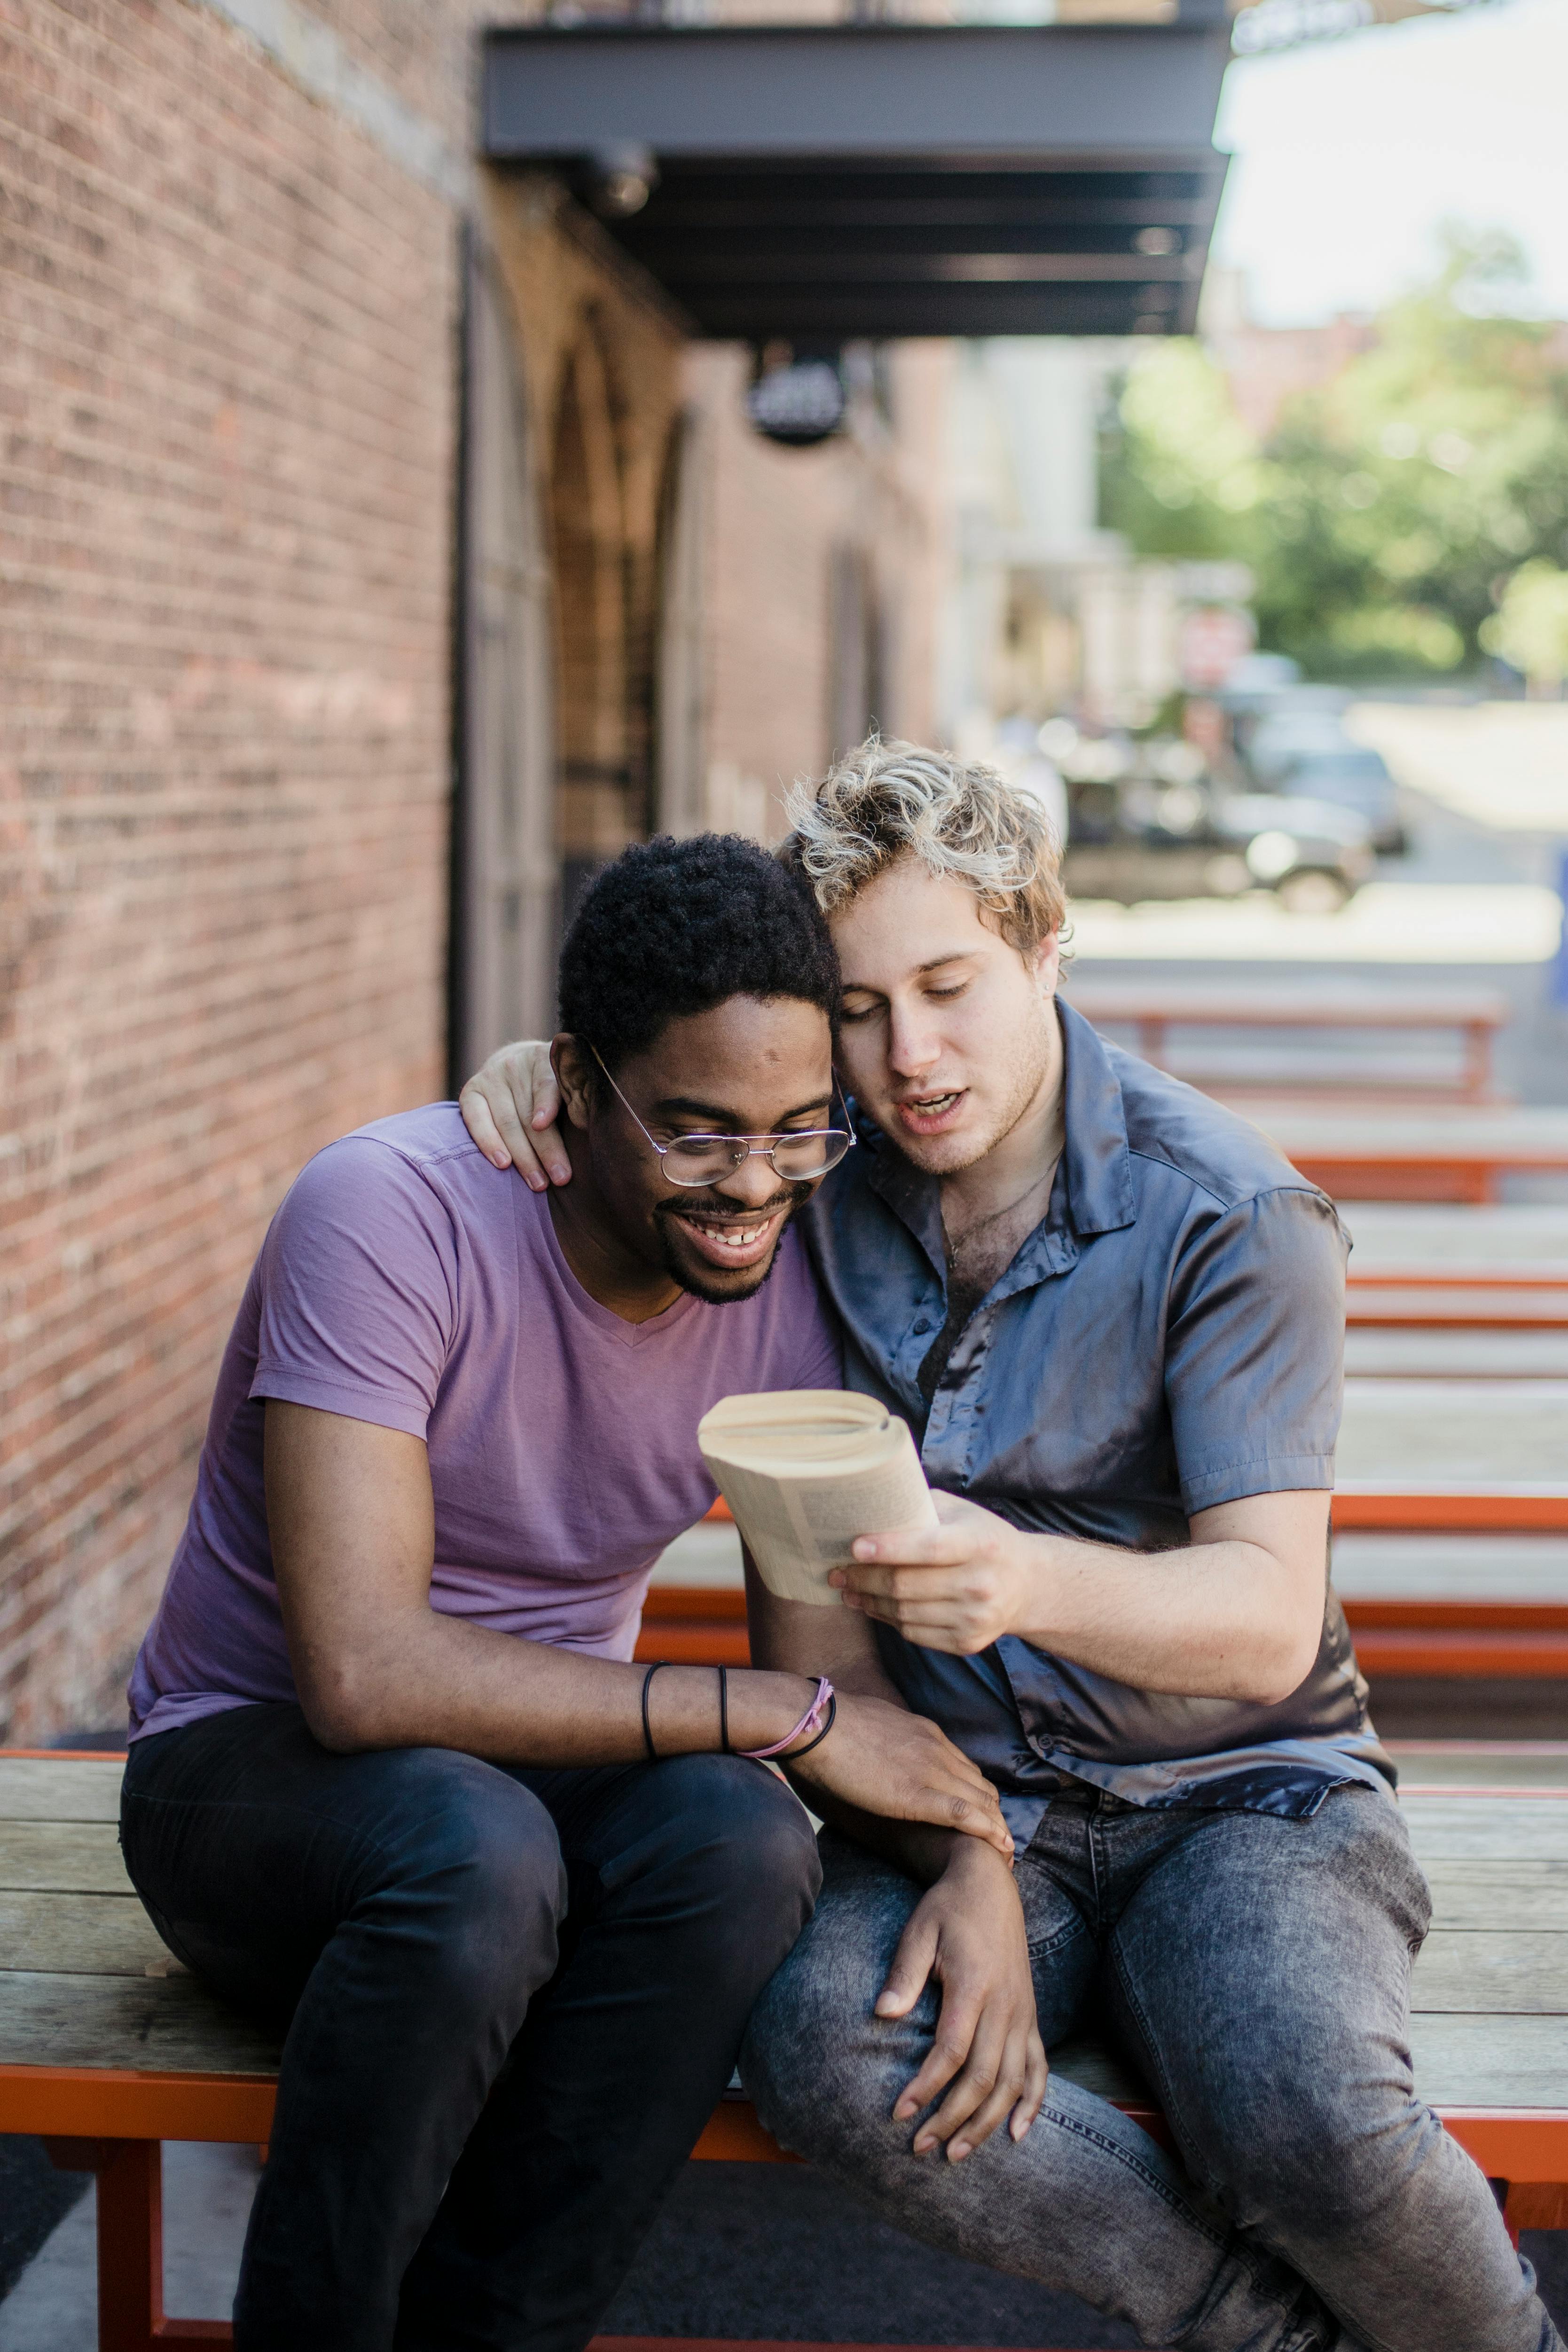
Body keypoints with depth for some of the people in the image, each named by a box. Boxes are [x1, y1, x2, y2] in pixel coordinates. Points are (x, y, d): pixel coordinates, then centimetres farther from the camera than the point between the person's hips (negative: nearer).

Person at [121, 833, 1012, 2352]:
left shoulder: (788, 1277, -7)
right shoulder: (390, 1215, -24)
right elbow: (363, 1671, -31)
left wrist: (972, 1857, -23)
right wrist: (775, 1715, -28)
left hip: (541, 1769, 4)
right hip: (254, 1762, -4)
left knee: (741, 1840, -30)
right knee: (475, 1851, -38)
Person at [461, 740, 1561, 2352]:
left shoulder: (1230, 1219, -11)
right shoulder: (816, 1174, 1)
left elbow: (1269, 1617, -19)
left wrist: (1025, 1579, -42)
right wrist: (547, 1065, -3)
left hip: (1239, 1789, -3)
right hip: (963, 1800, 3)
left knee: (1312, 2130, -33)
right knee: (822, 2054, -31)